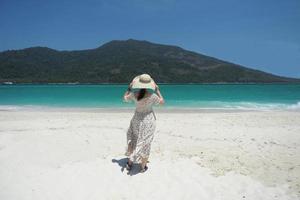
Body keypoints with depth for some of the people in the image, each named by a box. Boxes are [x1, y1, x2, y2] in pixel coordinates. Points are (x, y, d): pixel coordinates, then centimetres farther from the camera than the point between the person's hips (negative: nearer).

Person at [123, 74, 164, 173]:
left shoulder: (133, 94, -14)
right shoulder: (152, 96, -22)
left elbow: (125, 98, 7)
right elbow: (162, 102, -3)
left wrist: (129, 87, 12)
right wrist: (157, 90, 1)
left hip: (137, 118, 2)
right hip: (148, 119, -2)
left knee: (133, 140, 22)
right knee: (145, 143, 11)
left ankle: (130, 162, 29)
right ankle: (143, 166, 23)